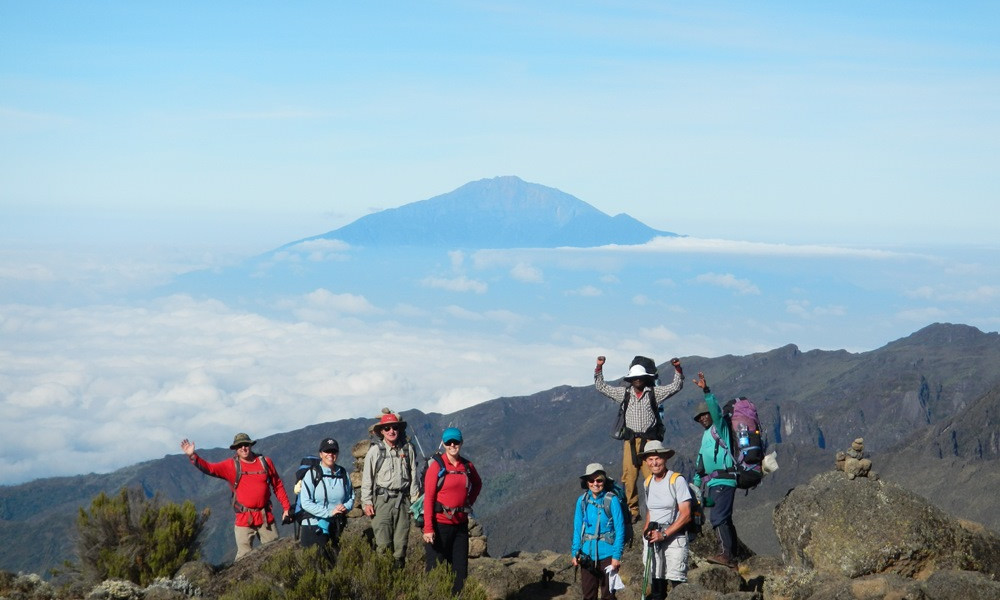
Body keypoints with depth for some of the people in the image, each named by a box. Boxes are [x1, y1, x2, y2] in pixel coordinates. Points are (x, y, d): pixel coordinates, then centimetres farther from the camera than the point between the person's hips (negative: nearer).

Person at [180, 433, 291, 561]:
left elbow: (278, 486, 10)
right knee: (244, 557, -3)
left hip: (266, 517, 2)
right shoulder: (231, 466, -1)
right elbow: (209, 468, -12)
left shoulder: (265, 462, 4)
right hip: (244, 519, -2)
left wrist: (286, 508, 8)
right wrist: (192, 456, -27)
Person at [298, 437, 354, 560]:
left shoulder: (343, 474, 7)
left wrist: (345, 507, -7)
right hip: (315, 527, -5)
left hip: (337, 526, 5)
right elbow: (306, 502, -13)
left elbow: (351, 497, 17)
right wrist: (329, 512, -19)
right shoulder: (312, 474, -7)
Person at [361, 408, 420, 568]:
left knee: (401, 541, 4)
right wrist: (367, 502, -1)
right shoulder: (375, 450, 0)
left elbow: (414, 475, 13)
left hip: (403, 499, 3)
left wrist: (415, 499, 10)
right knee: (383, 543, -9)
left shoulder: (408, 449, 7)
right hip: (382, 499, -3)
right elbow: (367, 478, 3)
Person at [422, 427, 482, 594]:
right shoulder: (437, 465, -8)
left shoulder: (468, 466, 7)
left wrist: (469, 502, 10)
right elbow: (428, 497, -11)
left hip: (461, 524, 5)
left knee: (461, 568, 9)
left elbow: (478, 484, 28)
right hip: (440, 523, -5)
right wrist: (428, 528, -17)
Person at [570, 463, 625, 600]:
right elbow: (577, 529, 8)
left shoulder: (612, 500, -10)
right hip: (587, 555, 4)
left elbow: (620, 530, -8)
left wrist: (617, 556, -12)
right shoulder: (582, 501, 2)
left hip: (607, 554, -4)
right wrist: (575, 553, 4)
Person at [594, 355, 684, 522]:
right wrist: (599, 367, 10)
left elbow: (676, 386, 9)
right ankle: (632, 511, 3)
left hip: (649, 441, -2)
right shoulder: (623, 393, 14)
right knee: (629, 478, -3)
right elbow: (600, 386, 19)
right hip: (630, 441, 2)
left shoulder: (654, 392, 9)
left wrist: (677, 368, -3)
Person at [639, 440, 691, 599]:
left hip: (674, 537, -6)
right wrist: (646, 530, 7)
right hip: (653, 538, 6)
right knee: (656, 586, 5)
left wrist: (664, 534, -15)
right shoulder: (648, 482, 13)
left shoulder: (677, 480, -8)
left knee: (675, 583, -14)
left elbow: (686, 515, -12)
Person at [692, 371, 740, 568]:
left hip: (724, 481, -10)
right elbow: (701, 461, 30)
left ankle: (726, 554, -29)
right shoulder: (706, 435, 23)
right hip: (713, 483, 10)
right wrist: (696, 483, 29)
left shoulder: (719, 428, -2)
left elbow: (716, 410, -22)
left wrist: (706, 391, -32)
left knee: (718, 517, -21)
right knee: (724, 519, 10)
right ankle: (732, 558, 13)